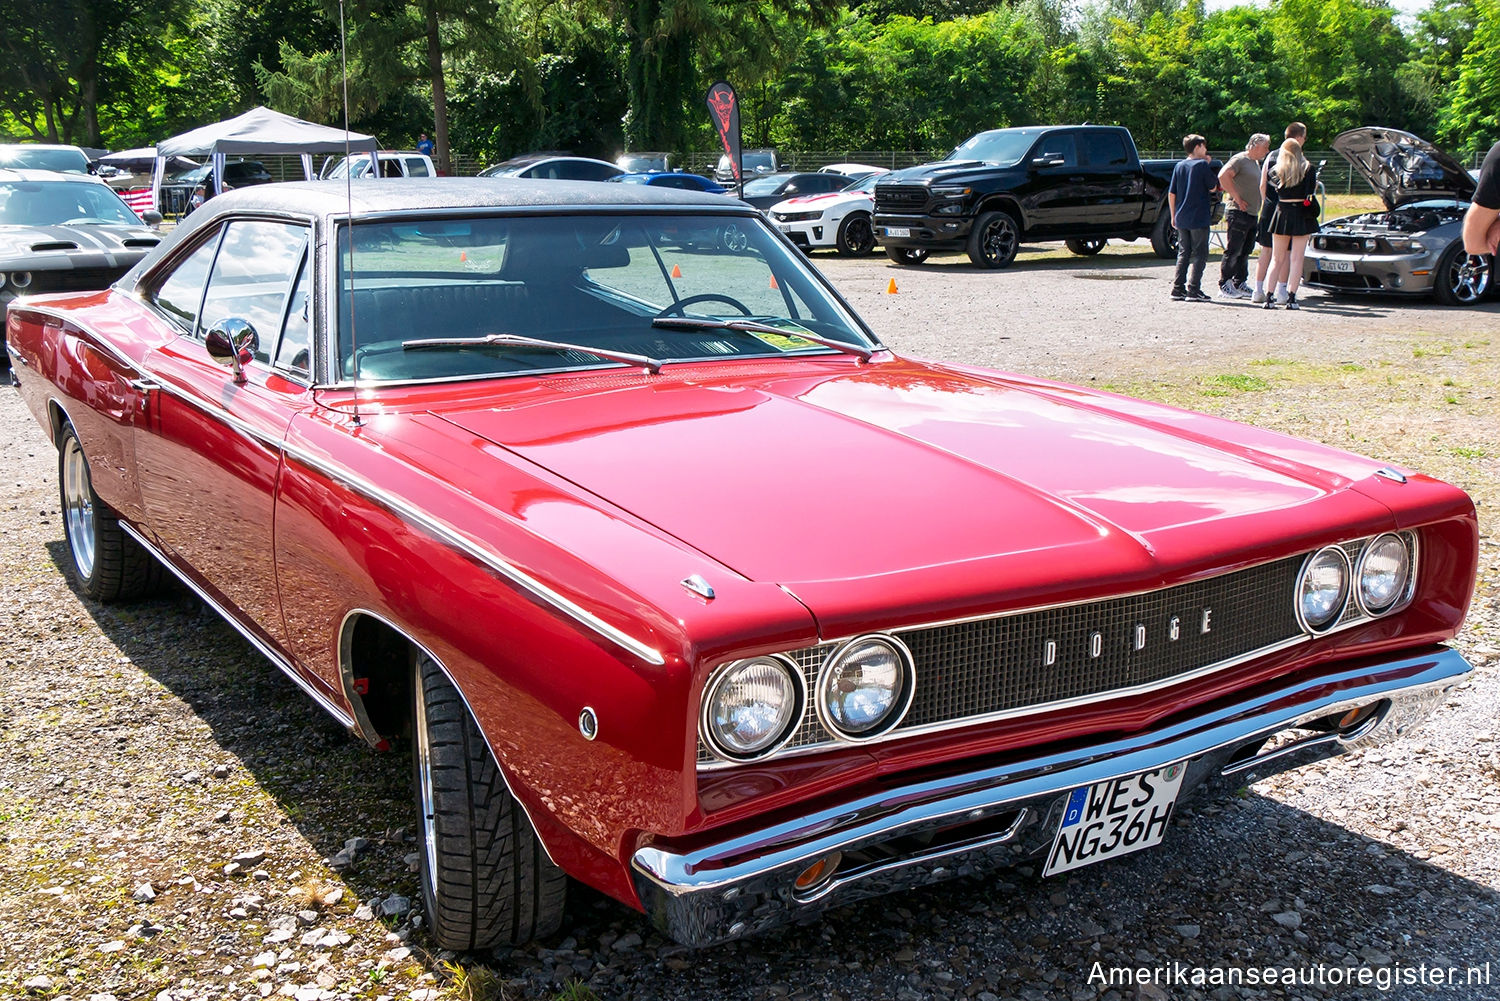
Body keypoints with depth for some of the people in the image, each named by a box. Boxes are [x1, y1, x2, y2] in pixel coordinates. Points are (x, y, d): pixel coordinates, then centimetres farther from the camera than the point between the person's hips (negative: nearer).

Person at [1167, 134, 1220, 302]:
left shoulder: (1179, 166, 7)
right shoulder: (1202, 165, -10)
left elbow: (1171, 194, 8)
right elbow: (1213, 188, -1)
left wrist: (1173, 216, 15)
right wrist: (1208, 165, 4)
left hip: (1181, 218, 6)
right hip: (1199, 218, -6)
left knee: (1183, 254, 13)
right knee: (1200, 255, 0)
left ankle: (1178, 289, 10)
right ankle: (1193, 290, -6)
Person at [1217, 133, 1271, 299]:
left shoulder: (1256, 163, 20)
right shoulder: (1240, 159, -9)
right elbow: (1223, 175, -23)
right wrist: (1237, 198, -21)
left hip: (1253, 215, 9)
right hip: (1238, 214, -9)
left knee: (1245, 252, 11)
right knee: (1233, 251, -7)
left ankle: (1240, 284, 16)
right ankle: (1225, 286, -3)